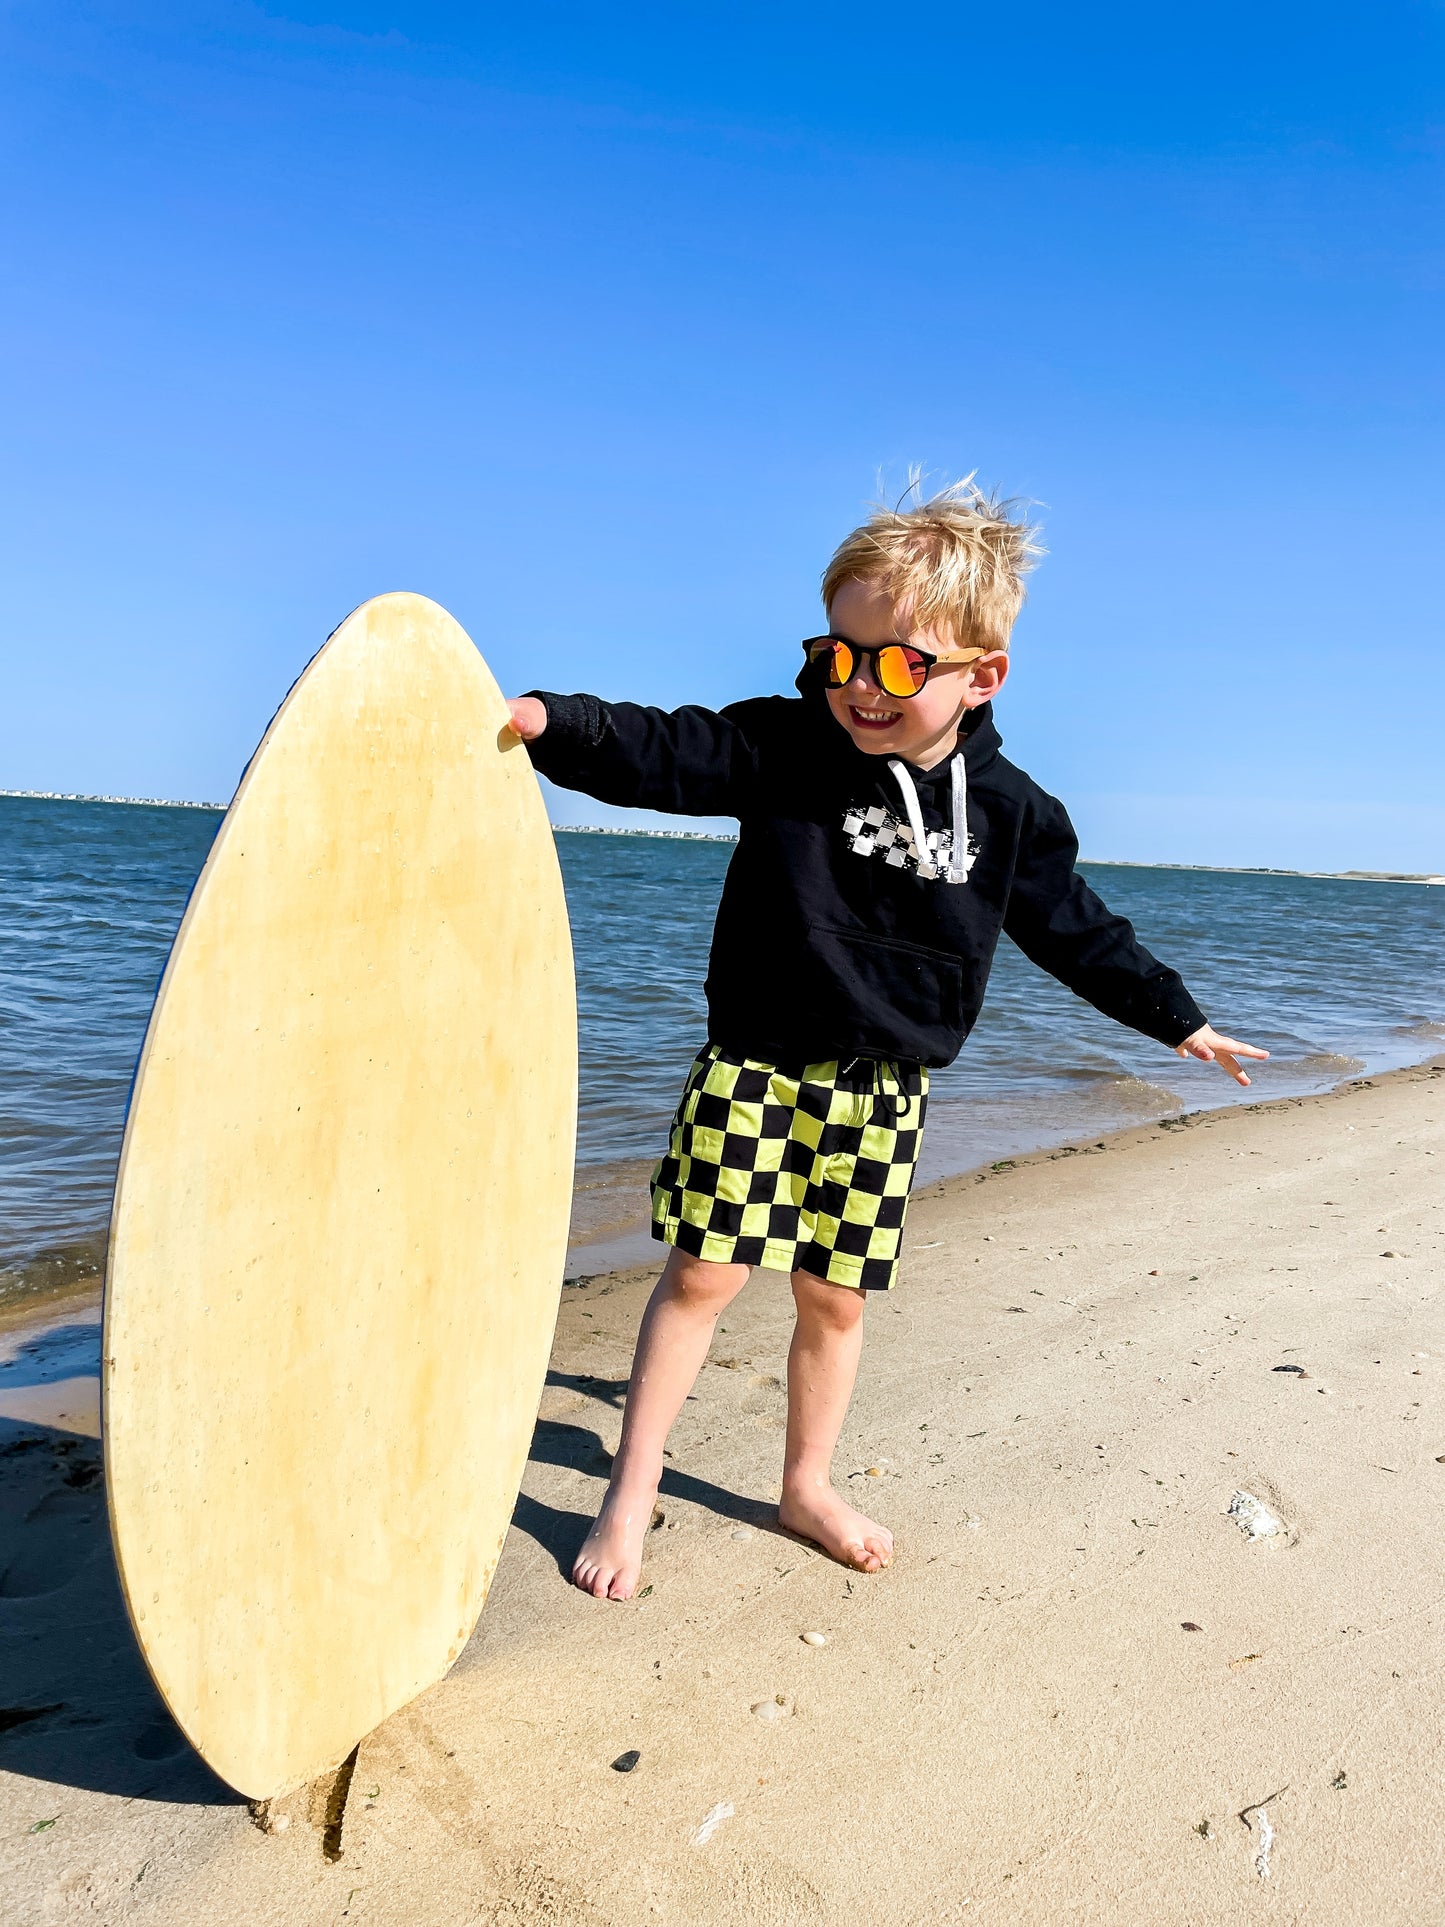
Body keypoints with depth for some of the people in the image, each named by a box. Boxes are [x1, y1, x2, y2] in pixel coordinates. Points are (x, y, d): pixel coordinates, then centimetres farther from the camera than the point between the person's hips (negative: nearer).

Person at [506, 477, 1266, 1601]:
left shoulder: (1009, 810, 0)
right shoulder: (784, 747, -8)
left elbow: (1076, 928, 12)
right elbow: (659, 753, -17)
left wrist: (1177, 1017, 19)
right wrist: (551, 722, -36)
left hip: (884, 1088, 3)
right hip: (760, 1064, -2)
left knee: (837, 1296, 11)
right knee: (705, 1269, -3)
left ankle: (809, 1488, 33)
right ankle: (632, 1494, 14)